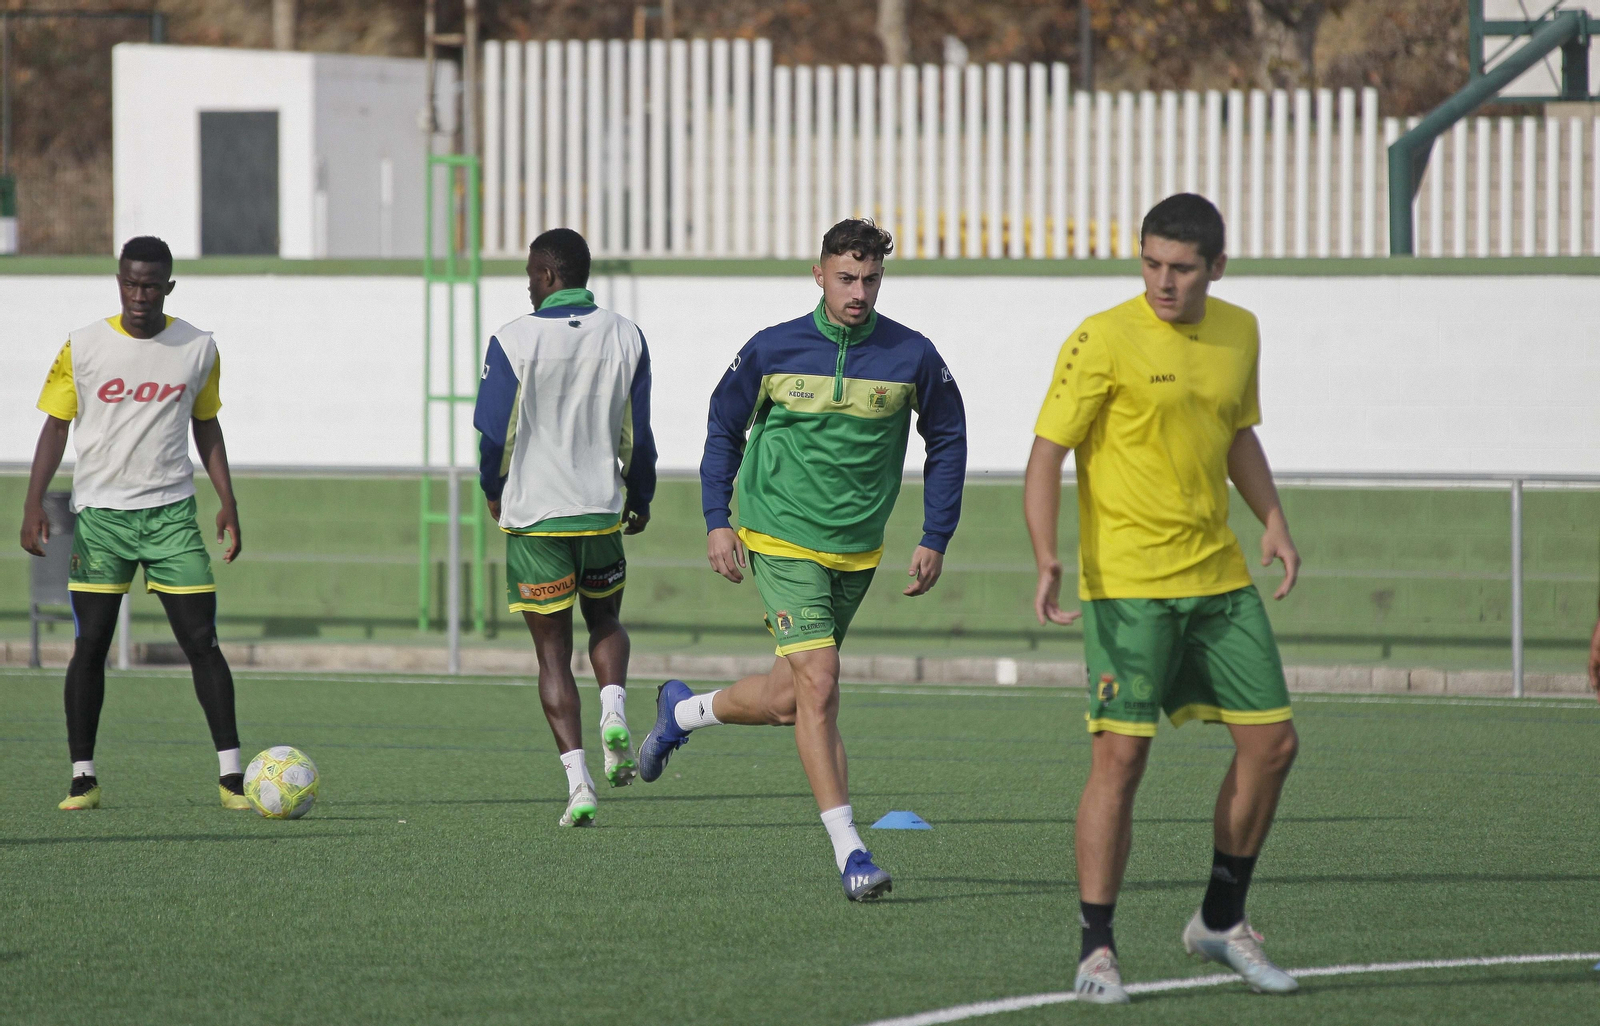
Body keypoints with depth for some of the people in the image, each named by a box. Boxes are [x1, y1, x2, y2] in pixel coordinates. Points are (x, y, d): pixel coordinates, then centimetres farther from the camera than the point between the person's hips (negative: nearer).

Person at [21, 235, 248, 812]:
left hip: (171, 510, 1)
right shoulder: (83, 348, 0)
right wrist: (33, 504, -5)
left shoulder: (198, 349, 4)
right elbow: (56, 425, 4)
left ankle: (231, 775, -6)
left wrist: (227, 501, 6)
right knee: (90, 642, -2)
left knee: (201, 640, -6)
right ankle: (83, 777, 5)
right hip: (98, 514, 0)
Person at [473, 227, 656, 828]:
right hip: (602, 509, 3)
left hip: (533, 514, -3)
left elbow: (492, 430, -6)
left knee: (553, 651, 5)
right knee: (606, 621, 25)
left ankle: (579, 783, -5)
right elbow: (637, 432, 5)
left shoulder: (515, 340, -10)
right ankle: (613, 712, -4)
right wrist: (640, 499, 20)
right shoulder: (625, 337, 0)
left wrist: (493, 490, 13)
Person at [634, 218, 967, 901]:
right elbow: (724, 427, 8)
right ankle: (848, 852, -14)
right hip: (782, 543, -3)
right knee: (818, 684, -16)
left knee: (789, 699, 9)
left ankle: (682, 712, 38)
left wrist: (935, 540, 6)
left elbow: (947, 441, 9)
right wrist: (717, 521, 1)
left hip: (857, 553, 3)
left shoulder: (912, 356, -4)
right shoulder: (772, 350, -6)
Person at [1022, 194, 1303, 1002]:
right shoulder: (1105, 340, -11)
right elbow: (1047, 454, -12)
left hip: (1219, 577, 6)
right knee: (1120, 755, -10)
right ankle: (1097, 950, -3)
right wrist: (1048, 558, -24)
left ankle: (1221, 921, 22)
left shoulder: (1239, 333, 8)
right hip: (1127, 583, -6)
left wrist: (1273, 520, 9)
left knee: (1271, 743, 6)